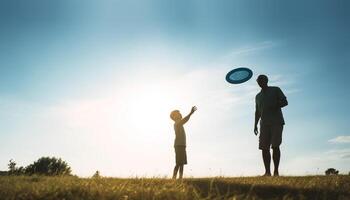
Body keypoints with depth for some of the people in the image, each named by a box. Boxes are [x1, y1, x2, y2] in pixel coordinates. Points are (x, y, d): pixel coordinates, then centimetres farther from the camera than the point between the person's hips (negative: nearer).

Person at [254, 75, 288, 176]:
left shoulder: (275, 90, 10)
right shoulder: (258, 96, 24)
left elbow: (285, 102, 2)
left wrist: (274, 106, -15)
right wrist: (255, 124, 13)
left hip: (277, 122, -4)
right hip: (264, 124, 4)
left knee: (275, 146, -13)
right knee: (264, 148, -5)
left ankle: (276, 171, -9)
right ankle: (267, 171, -2)